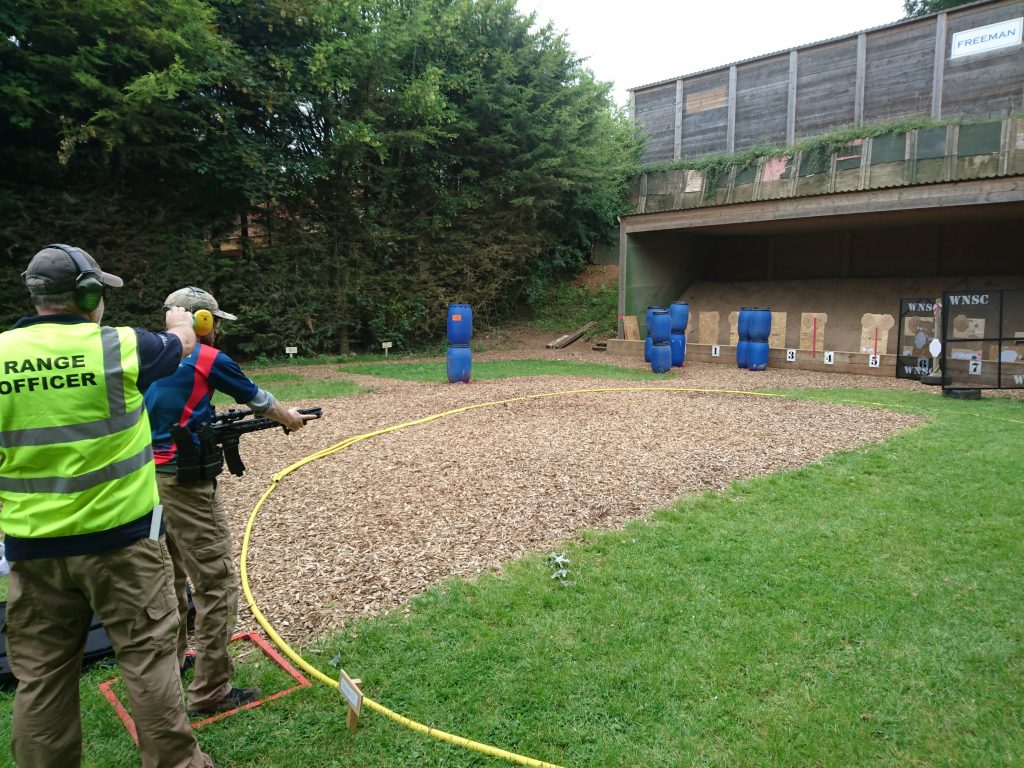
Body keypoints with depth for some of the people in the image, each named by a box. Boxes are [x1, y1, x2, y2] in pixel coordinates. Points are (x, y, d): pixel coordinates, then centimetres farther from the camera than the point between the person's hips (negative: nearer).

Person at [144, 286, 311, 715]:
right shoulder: (208, 359, -7)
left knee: (168, 577, 23)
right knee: (216, 585, -1)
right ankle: (210, 692, 4)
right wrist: (289, 419, 25)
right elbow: (257, 399, 8)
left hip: (145, 478, 8)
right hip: (183, 482, -8)